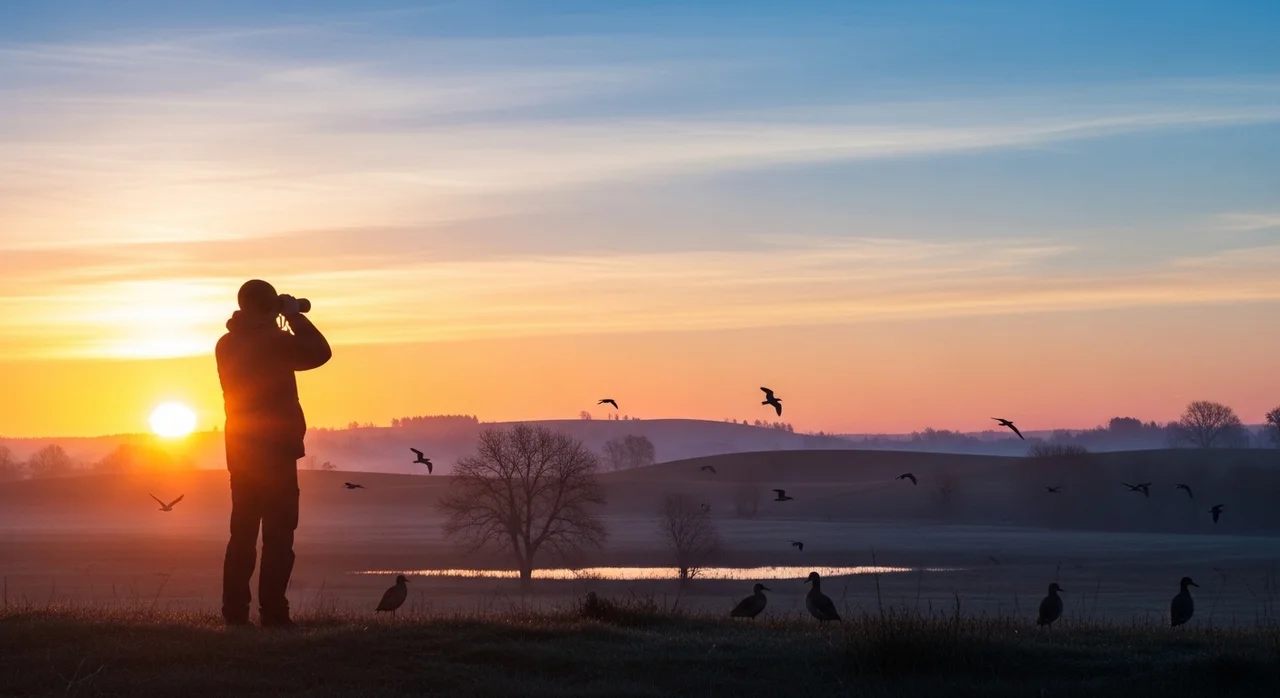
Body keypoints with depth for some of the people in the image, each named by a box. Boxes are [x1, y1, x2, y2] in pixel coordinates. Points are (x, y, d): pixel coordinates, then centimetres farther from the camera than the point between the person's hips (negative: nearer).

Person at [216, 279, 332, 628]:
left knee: (243, 532, 9)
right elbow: (320, 352, -10)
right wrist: (295, 316, -1)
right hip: (275, 449, -8)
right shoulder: (272, 341, -15)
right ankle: (273, 613, -11)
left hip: (241, 450, 8)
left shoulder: (227, 344, 9)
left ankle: (235, 612, 7)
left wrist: (287, 320, 18)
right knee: (278, 534, -6)